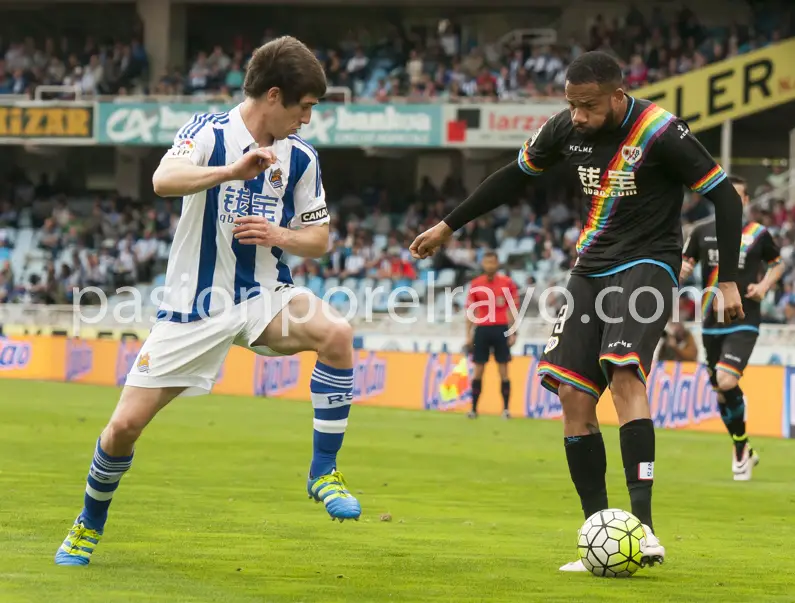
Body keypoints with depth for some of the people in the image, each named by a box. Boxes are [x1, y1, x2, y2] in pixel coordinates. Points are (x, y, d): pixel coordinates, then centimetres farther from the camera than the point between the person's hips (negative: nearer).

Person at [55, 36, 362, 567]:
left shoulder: (300, 158, 1)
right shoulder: (209, 133, -11)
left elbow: (319, 239, 9)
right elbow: (164, 180, -32)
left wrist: (280, 235, -13)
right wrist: (233, 171, -46)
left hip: (266, 295, 2)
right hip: (194, 306, -2)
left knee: (336, 334, -29)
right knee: (125, 424, -4)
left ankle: (324, 473, -16)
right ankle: (90, 525, 24)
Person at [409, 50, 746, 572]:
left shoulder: (659, 132, -17)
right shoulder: (566, 130, 0)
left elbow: (724, 195, -10)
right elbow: (515, 176, 18)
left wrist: (728, 280, -13)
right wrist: (449, 226, 23)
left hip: (647, 267, -6)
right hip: (592, 269, 6)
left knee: (623, 372, -29)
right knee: (574, 396, -5)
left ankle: (643, 525, -35)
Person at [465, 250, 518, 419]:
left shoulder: (507, 283, 1)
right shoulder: (475, 284, 6)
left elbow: (513, 309, 3)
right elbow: (470, 311, 9)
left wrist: (513, 333, -4)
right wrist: (468, 335, 4)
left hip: (501, 329, -2)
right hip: (482, 329, 2)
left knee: (503, 370, -2)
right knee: (478, 370, 2)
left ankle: (506, 409, 1)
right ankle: (473, 409, 5)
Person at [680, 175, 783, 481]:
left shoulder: (758, 234, 0)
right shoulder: (702, 232, 5)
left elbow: (777, 263, 14)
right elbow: (683, 266, 11)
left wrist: (764, 286, -4)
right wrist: (681, 271, -12)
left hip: (744, 322, -3)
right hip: (711, 323, 4)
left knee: (727, 383, -21)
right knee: (722, 393, 7)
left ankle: (741, 448, -1)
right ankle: (744, 451, 27)